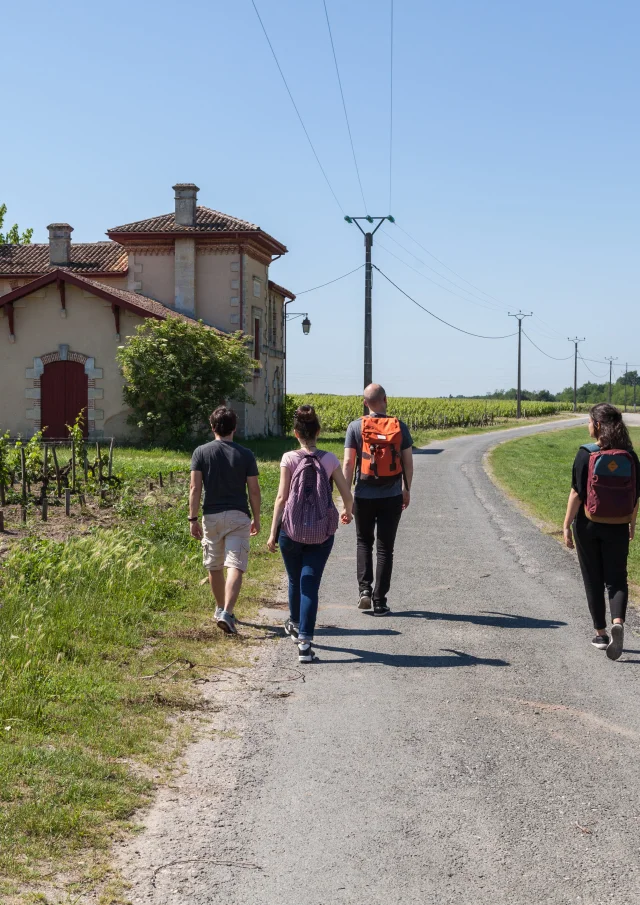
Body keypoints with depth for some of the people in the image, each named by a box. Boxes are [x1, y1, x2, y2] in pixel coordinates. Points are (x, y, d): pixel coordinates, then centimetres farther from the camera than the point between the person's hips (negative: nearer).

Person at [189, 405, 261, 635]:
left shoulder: (201, 452, -1)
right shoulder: (246, 455, -1)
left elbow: (195, 488, -6)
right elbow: (254, 490, -1)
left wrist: (193, 519, -2)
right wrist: (256, 518, 11)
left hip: (211, 516, 2)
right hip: (238, 516, -2)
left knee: (214, 567, 17)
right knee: (235, 566, -8)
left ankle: (221, 609, 33)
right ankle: (227, 613, -23)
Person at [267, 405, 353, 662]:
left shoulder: (289, 459, -6)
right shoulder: (329, 460, -2)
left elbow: (282, 497, -7)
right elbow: (347, 496, 2)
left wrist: (273, 532, -2)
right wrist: (347, 513, 24)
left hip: (292, 530, 0)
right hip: (322, 533, 0)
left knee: (295, 581, 20)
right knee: (310, 585, 0)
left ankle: (295, 625, 43)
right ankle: (304, 642, -10)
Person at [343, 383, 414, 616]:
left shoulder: (355, 427, -5)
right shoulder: (400, 427, -1)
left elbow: (348, 463, -7)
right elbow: (408, 463, 3)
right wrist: (406, 490, 18)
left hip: (364, 496, 0)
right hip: (392, 497, 1)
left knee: (364, 542, 19)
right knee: (385, 548, 6)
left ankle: (364, 587, 2)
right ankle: (380, 602, 6)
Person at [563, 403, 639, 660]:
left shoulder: (586, 455, -13)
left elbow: (577, 494, -13)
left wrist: (566, 526, -5)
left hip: (588, 525, -2)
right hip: (617, 527, 2)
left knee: (593, 580, 12)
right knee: (616, 579, 9)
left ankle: (601, 634, 19)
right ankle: (618, 623, -17)